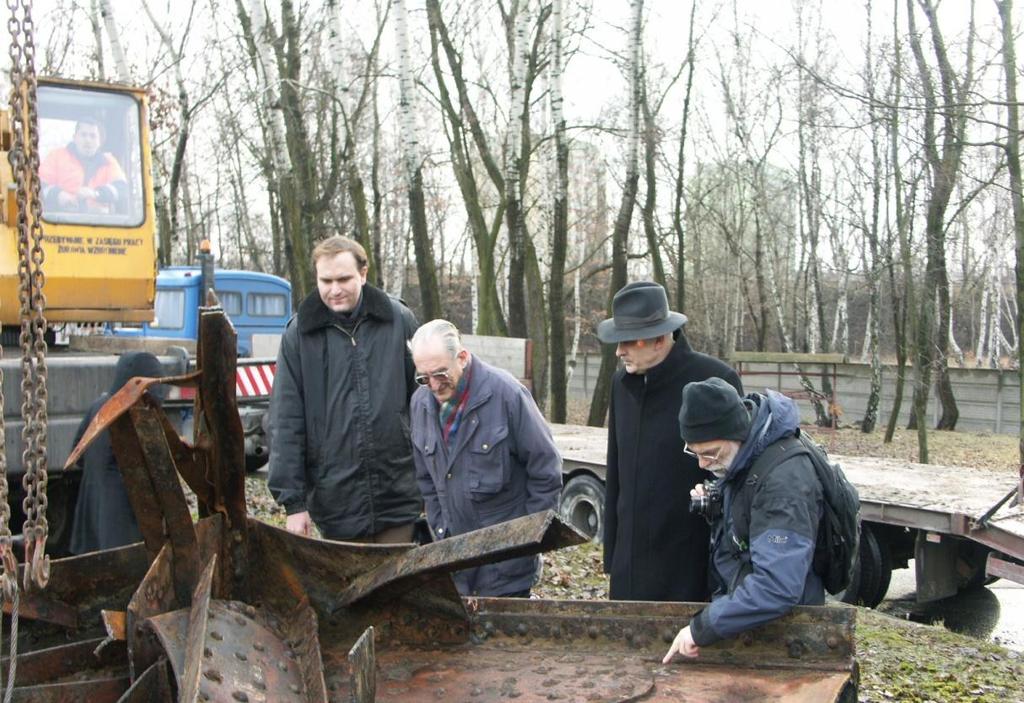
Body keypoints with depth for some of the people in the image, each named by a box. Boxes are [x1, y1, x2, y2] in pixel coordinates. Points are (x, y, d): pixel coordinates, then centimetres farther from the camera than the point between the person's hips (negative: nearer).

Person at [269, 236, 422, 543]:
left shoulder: (399, 319, 0)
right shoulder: (299, 333, -1)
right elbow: (286, 421, -1)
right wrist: (293, 501, -4)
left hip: (399, 498, 0)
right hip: (336, 503, 0)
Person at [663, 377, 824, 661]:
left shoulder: (784, 479, -30)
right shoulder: (741, 454, -3)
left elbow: (777, 586, -37)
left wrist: (701, 628, -31)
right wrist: (713, 506, -2)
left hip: (779, 630, -8)